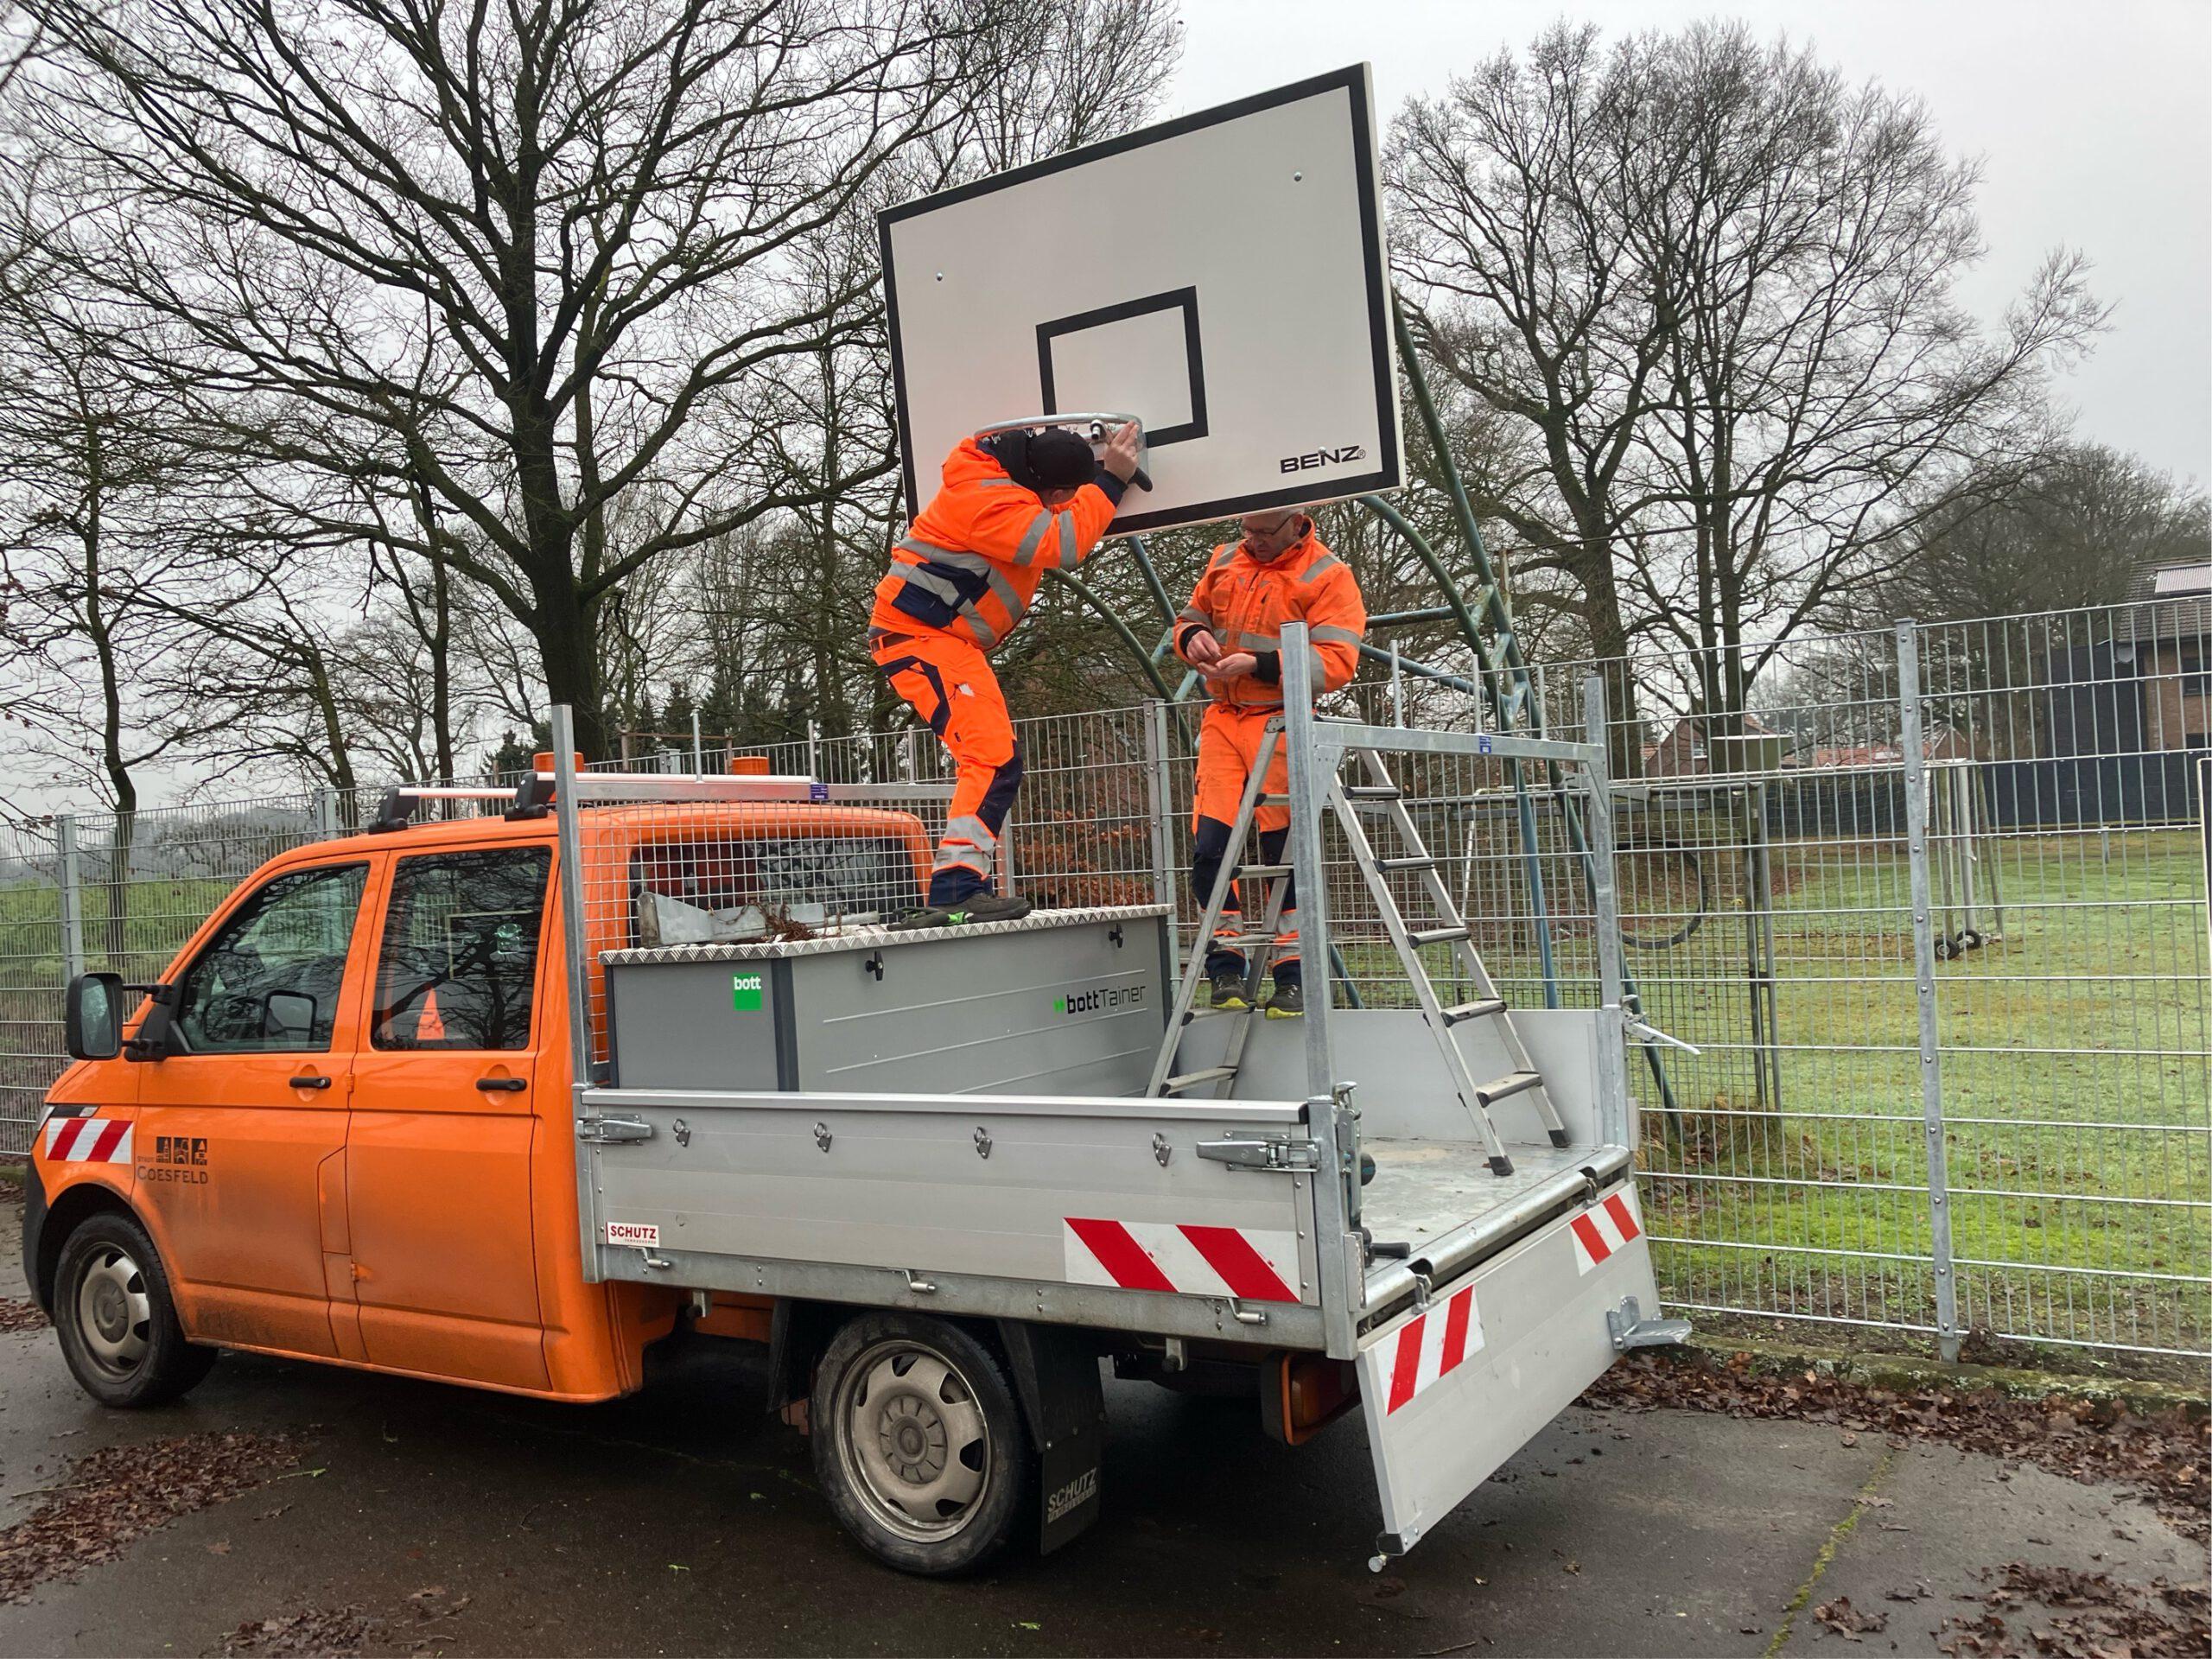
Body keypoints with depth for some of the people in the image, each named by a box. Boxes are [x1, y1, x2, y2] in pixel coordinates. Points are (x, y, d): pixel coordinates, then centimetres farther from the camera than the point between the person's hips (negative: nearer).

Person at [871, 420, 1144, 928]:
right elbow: (1063, 545, -28)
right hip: (920, 636, -11)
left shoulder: (1007, 478, 9)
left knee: (992, 757, 17)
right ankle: (957, 891, -28)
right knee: (993, 756, -21)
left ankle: (959, 890, 23)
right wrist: (1110, 481, -22)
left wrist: (1102, 467, 6)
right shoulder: (990, 501, -21)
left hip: (941, 637, 11)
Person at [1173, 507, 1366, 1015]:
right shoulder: (1226, 561, 13)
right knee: (1210, 848, -4)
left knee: (1284, 851, -2)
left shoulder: (1328, 576, -4)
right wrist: (1194, 637, 0)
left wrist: (1259, 664, -20)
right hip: (1223, 721, 5)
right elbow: (1190, 617, 25)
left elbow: (1336, 663, -12)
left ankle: (1292, 976, 9)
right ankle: (1226, 968, 7)